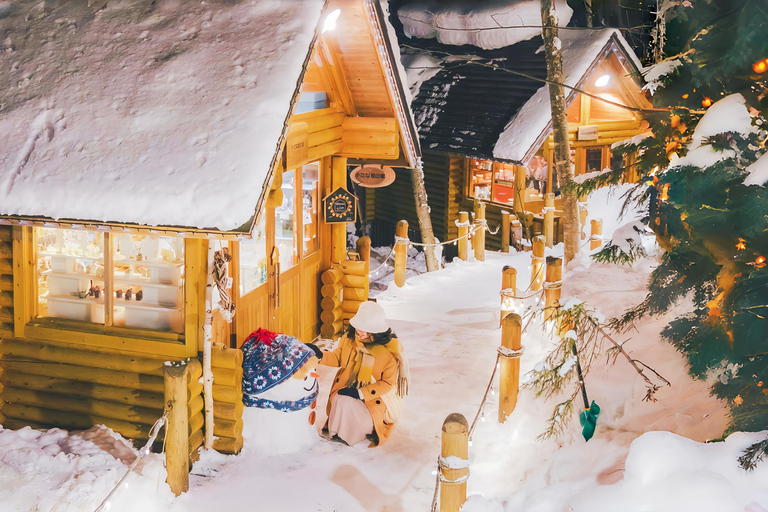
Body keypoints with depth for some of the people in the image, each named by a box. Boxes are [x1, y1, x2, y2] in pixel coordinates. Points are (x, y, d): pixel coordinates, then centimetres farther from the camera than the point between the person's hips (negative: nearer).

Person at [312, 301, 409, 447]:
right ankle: (338, 434, 4)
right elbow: (338, 357, 8)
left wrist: (360, 393, -24)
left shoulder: (390, 349, -21)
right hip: (349, 387, 4)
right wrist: (320, 355, -13)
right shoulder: (350, 337, -8)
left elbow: (388, 383, -15)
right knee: (341, 402, -26)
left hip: (375, 395, -4)